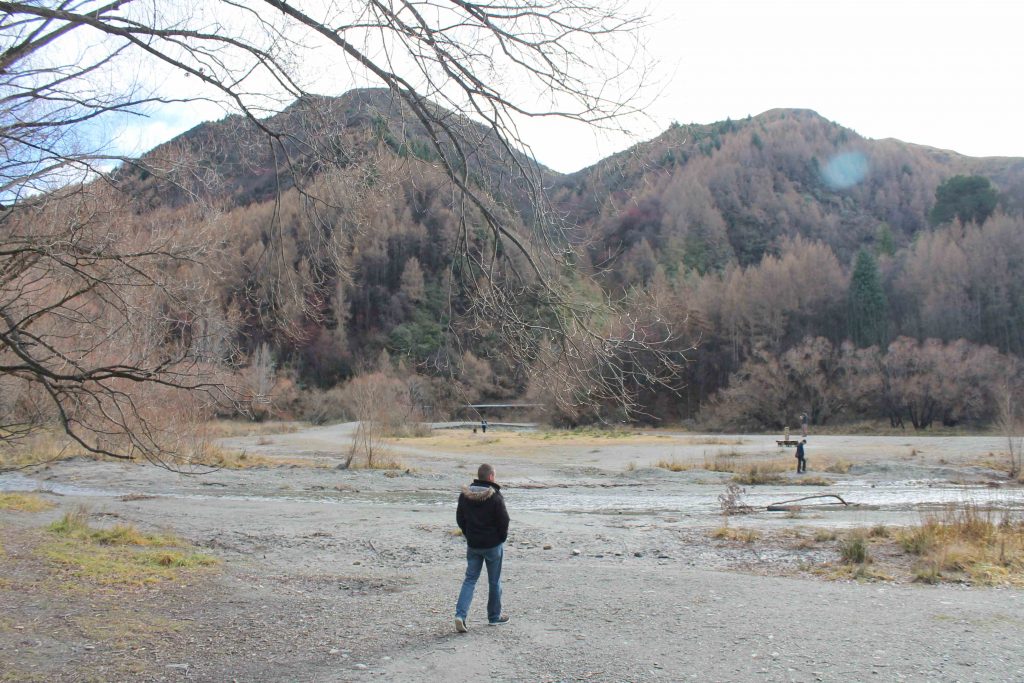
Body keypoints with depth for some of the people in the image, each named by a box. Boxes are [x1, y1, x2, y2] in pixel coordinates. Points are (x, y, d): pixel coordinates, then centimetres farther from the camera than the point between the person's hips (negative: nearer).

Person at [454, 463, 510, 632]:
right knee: (494, 581, 12)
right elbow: (504, 521, -14)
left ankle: (460, 614, -7)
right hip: (493, 545, -4)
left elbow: (460, 518, 6)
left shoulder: (465, 495, -1)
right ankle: (494, 616, 24)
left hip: (473, 545, 4)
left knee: (470, 579, 9)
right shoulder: (495, 497, -17)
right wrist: (502, 537, 3)